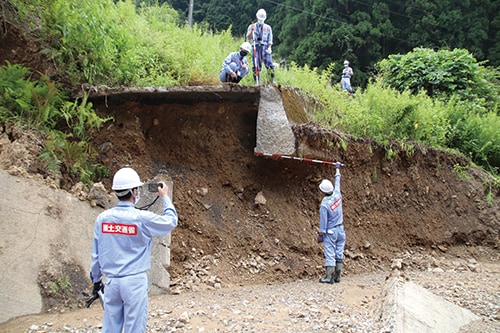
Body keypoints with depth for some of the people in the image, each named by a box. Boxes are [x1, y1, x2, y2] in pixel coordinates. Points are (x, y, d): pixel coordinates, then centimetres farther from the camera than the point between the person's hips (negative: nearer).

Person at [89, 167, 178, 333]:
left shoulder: (102, 218, 0)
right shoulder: (143, 218, -11)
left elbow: (96, 253, 8)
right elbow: (171, 221, 5)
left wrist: (96, 279, 20)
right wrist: (165, 197, 18)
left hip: (111, 281, 4)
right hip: (134, 281, -4)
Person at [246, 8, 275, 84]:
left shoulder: (268, 27, 15)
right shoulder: (252, 26, 14)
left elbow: (270, 39, 10)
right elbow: (248, 38, 6)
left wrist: (269, 47, -5)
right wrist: (251, 31, -10)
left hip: (265, 47, 0)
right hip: (256, 47, 0)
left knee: (269, 63, -15)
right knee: (256, 66, -3)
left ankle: (272, 80, -15)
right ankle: (257, 81, 1)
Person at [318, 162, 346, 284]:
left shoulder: (324, 204, -19)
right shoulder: (337, 194, -4)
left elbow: (323, 221, -15)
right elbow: (337, 181, 14)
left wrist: (321, 234, -3)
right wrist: (337, 169, 30)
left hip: (330, 232, -6)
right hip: (340, 229, 6)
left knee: (330, 254, -2)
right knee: (339, 254, 9)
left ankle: (329, 277, 0)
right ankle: (337, 276, 14)